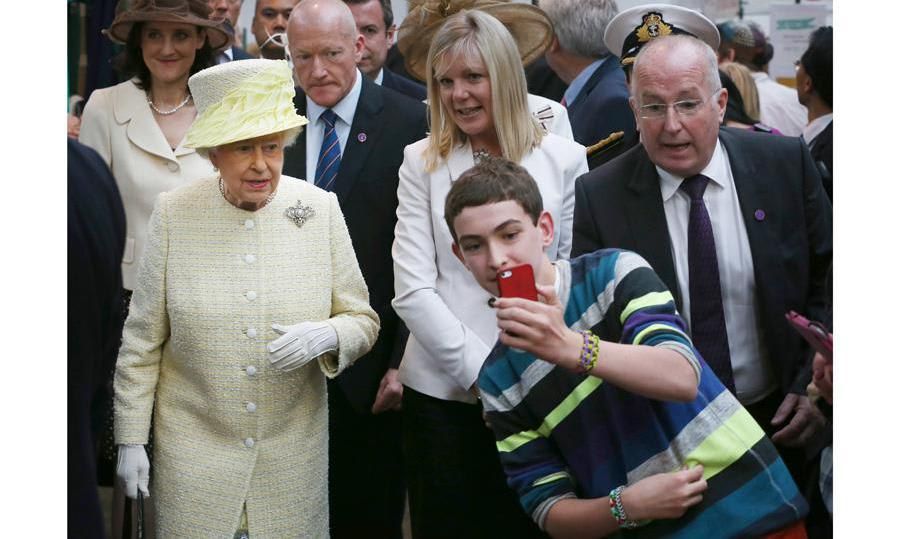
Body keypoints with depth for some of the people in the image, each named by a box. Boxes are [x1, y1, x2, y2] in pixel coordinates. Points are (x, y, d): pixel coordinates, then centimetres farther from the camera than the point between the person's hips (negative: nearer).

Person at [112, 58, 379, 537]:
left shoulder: (320, 209, -3)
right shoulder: (174, 214, -5)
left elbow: (364, 321, 3)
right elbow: (141, 340, 1)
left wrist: (325, 336, -19)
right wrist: (131, 439, 0)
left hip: (294, 457, 1)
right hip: (193, 454, -1)